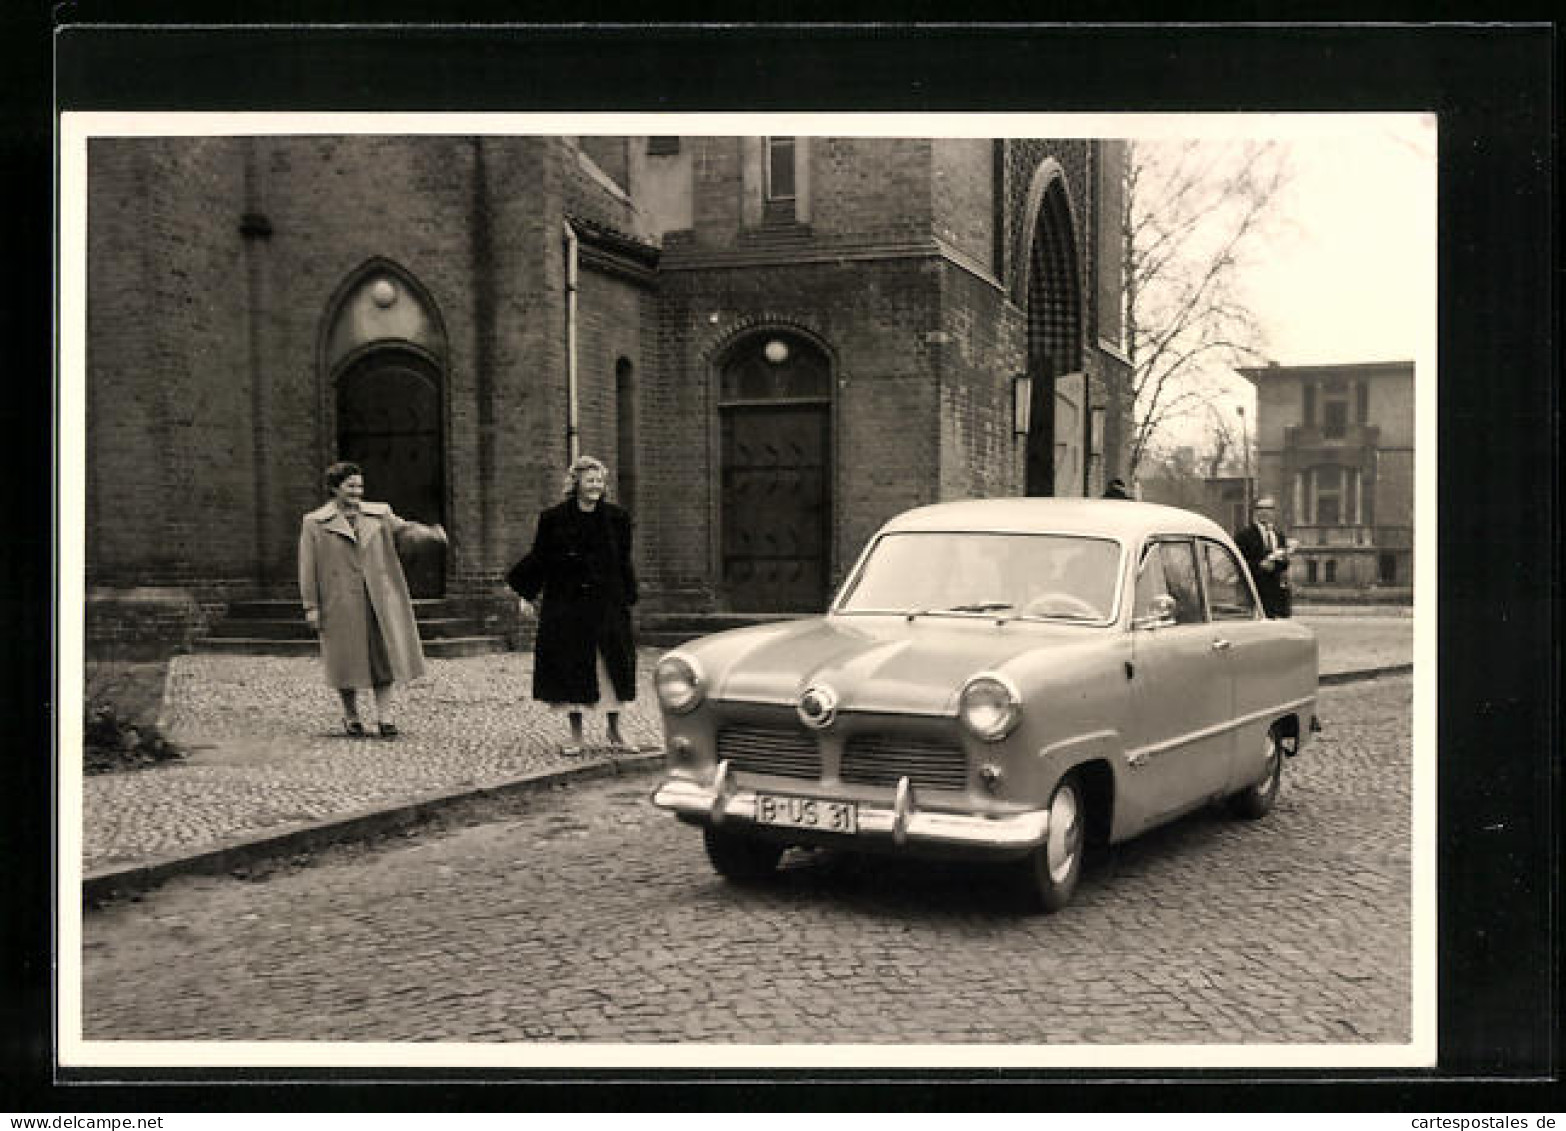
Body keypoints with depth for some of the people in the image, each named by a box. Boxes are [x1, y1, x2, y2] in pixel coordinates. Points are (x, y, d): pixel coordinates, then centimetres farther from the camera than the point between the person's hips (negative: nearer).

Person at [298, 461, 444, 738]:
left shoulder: (379, 514, 13)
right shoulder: (314, 523, 4)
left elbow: (402, 529, 1)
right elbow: (308, 567, 2)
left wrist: (429, 533, -20)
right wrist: (311, 606, -2)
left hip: (380, 599, 2)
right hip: (341, 602, -2)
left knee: (386, 656, -2)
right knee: (347, 660, 3)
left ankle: (386, 717, 3)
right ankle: (351, 717, 19)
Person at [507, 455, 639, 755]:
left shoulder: (616, 518, 3)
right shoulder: (554, 519, -1)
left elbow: (623, 563, 8)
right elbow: (538, 559, 3)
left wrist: (626, 598, 5)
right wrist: (526, 595, -1)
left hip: (606, 604, 1)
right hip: (565, 604, -1)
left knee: (612, 665, 3)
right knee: (570, 667, 2)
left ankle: (614, 730, 19)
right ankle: (576, 735, 13)